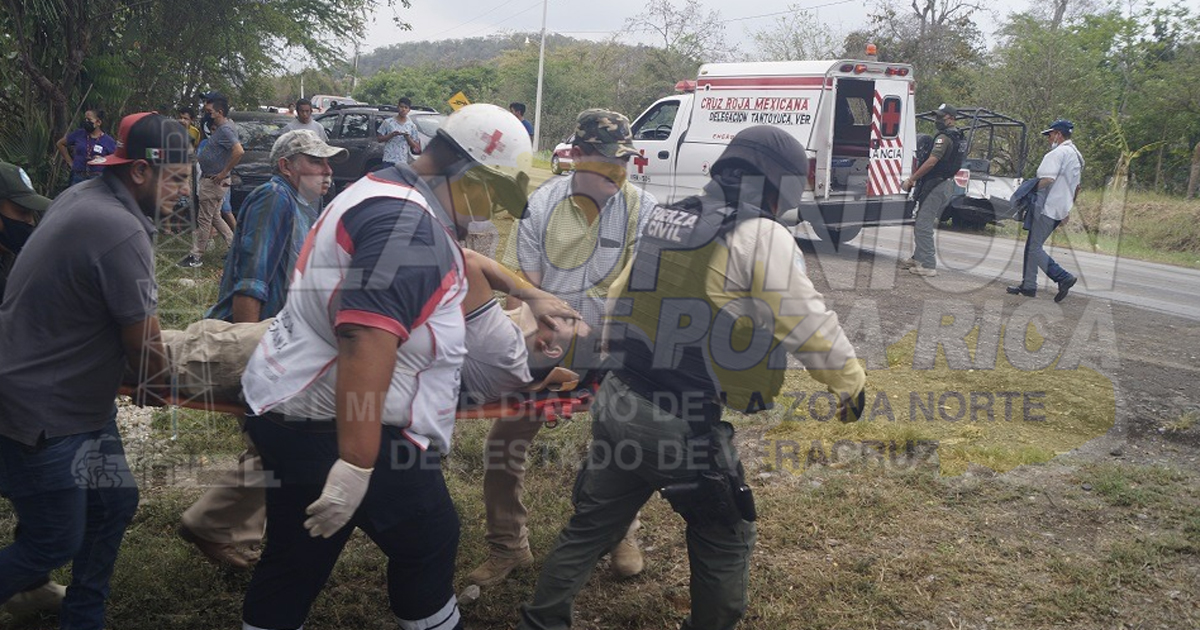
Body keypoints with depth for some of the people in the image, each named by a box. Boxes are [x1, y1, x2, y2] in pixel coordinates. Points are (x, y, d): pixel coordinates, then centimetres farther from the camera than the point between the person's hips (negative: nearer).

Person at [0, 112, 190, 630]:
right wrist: (159, 386, 4)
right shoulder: (122, 232, -27)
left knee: (114, 501, 15)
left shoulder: (81, 196, 2)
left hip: (76, 397, 10)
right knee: (55, 543, 3)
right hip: (42, 415, -10)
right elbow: (143, 344, -16)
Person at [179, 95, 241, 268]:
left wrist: (223, 173, -25)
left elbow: (239, 151, -34)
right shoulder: (228, 125, 9)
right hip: (209, 180, 10)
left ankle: (195, 257, 7)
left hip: (214, 181, -10)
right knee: (215, 217, 18)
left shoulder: (224, 130, -21)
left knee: (204, 219, -1)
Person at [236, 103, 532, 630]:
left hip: (293, 411, 10)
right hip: (334, 427, -10)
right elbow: (366, 340, -30)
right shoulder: (408, 222, -20)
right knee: (429, 541, 10)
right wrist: (355, 464, -33)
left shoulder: (386, 193, 15)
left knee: (294, 562, 18)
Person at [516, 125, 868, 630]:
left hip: (618, 404, 7)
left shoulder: (664, 221, 11)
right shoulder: (762, 237, -12)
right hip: (684, 423, -7)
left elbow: (619, 302, 19)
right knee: (725, 539, 16)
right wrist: (850, 381, 4)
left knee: (590, 527, 21)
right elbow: (808, 323, -11)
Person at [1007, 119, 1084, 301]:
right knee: (1032, 245, 14)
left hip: (1047, 207, -10)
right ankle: (1028, 285, 14)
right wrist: (1068, 211, 27)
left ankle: (1063, 278, -13)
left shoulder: (1058, 153, -13)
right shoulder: (1077, 155, 19)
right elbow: (1076, 187, 24)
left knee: (1034, 248, -8)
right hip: (1061, 209, 10)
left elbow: (1047, 179, -26)